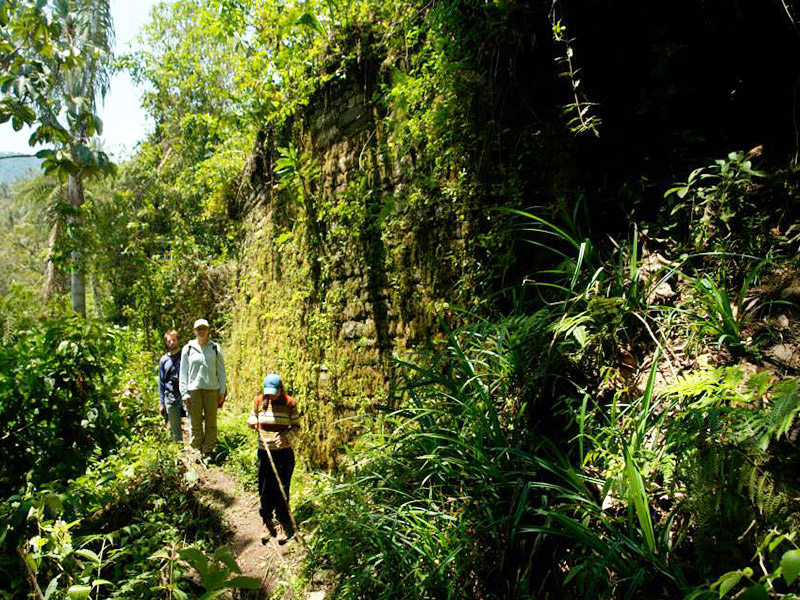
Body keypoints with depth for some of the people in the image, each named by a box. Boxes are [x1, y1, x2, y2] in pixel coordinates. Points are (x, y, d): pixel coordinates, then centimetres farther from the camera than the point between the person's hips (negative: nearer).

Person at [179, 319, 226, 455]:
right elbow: (183, 372, 7)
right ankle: (196, 451, 11)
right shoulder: (188, 349, 6)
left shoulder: (215, 348, 6)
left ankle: (208, 451, 10)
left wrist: (222, 391, 2)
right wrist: (184, 393, 0)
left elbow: (221, 370, 7)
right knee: (195, 422, 2)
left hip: (212, 389, 0)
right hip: (194, 389, 0)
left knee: (211, 422, 3)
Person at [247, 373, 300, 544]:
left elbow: (296, 427, -3)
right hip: (264, 452, 3)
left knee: (281, 490, 1)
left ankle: (286, 526, 19)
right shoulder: (259, 401, -1)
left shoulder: (289, 403, -8)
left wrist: (287, 437, -22)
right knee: (264, 490, 10)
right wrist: (253, 422, -10)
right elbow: (251, 419, 13)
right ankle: (267, 524, 29)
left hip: (284, 453, -3)